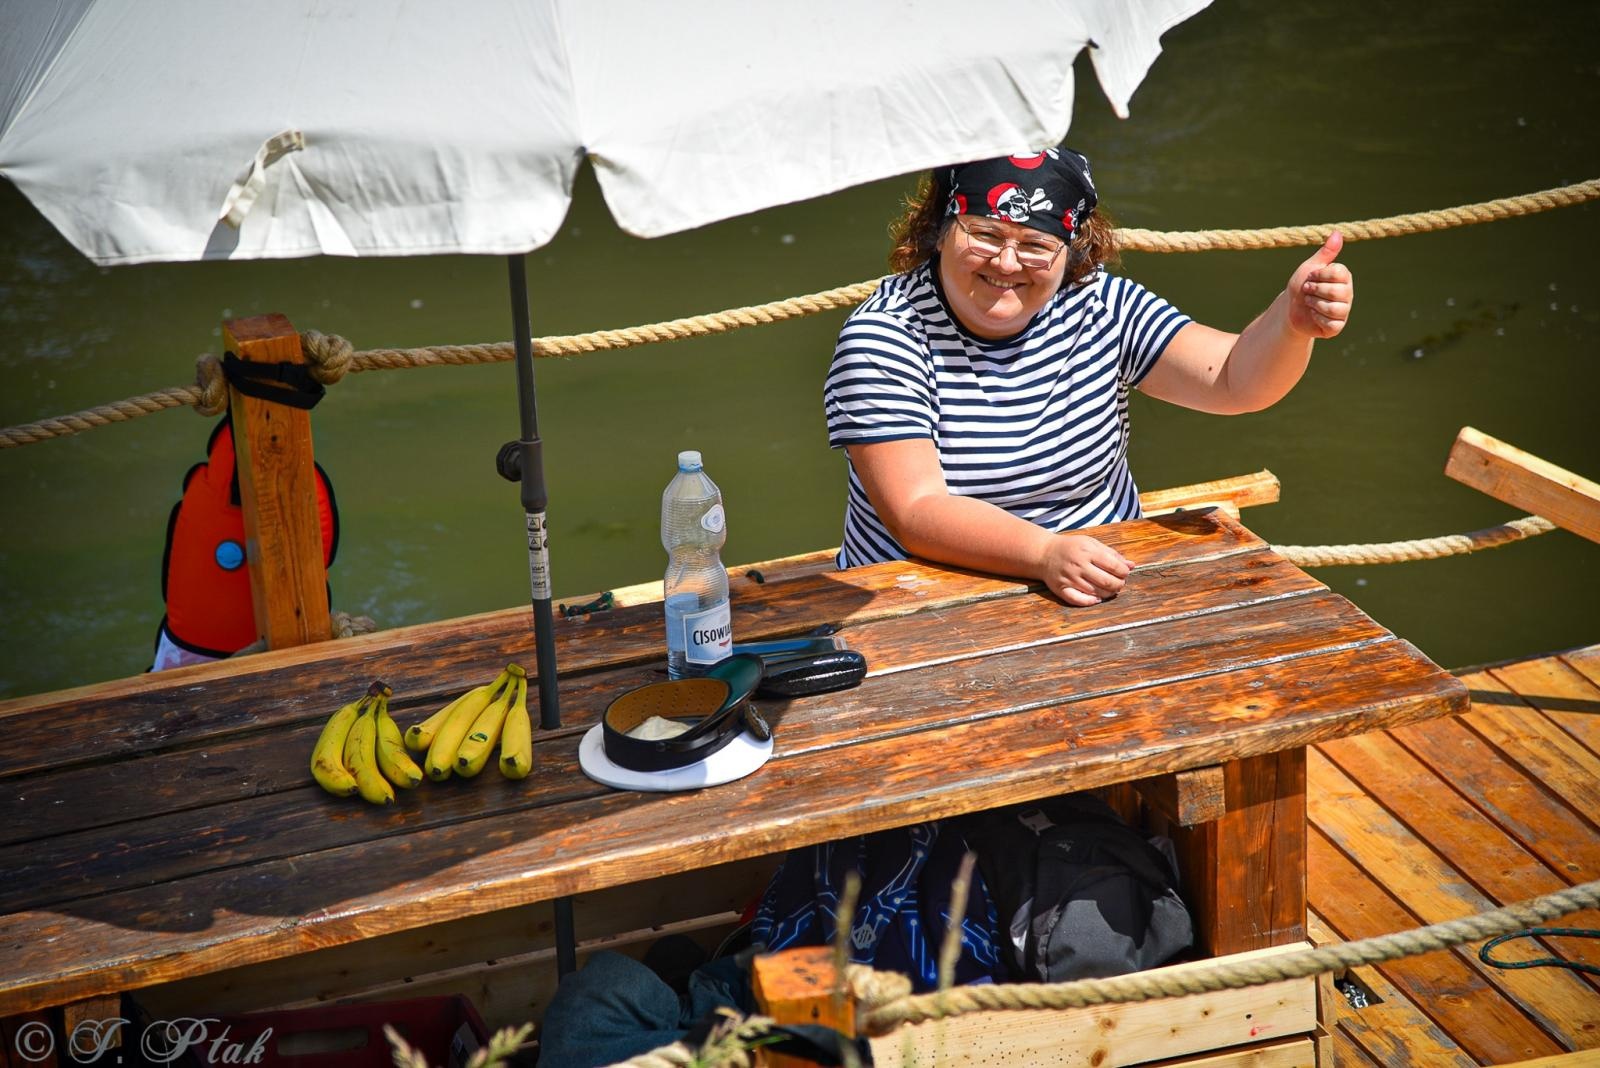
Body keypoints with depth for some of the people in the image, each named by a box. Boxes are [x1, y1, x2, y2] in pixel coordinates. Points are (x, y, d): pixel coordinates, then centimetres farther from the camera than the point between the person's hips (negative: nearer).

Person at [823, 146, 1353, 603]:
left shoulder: (1100, 308, 1)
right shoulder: (883, 339, -12)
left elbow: (1232, 381, -8)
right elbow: (916, 512, -20)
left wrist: (1292, 318, -30)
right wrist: (1046, 553, -35)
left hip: (1099, 591, 4)